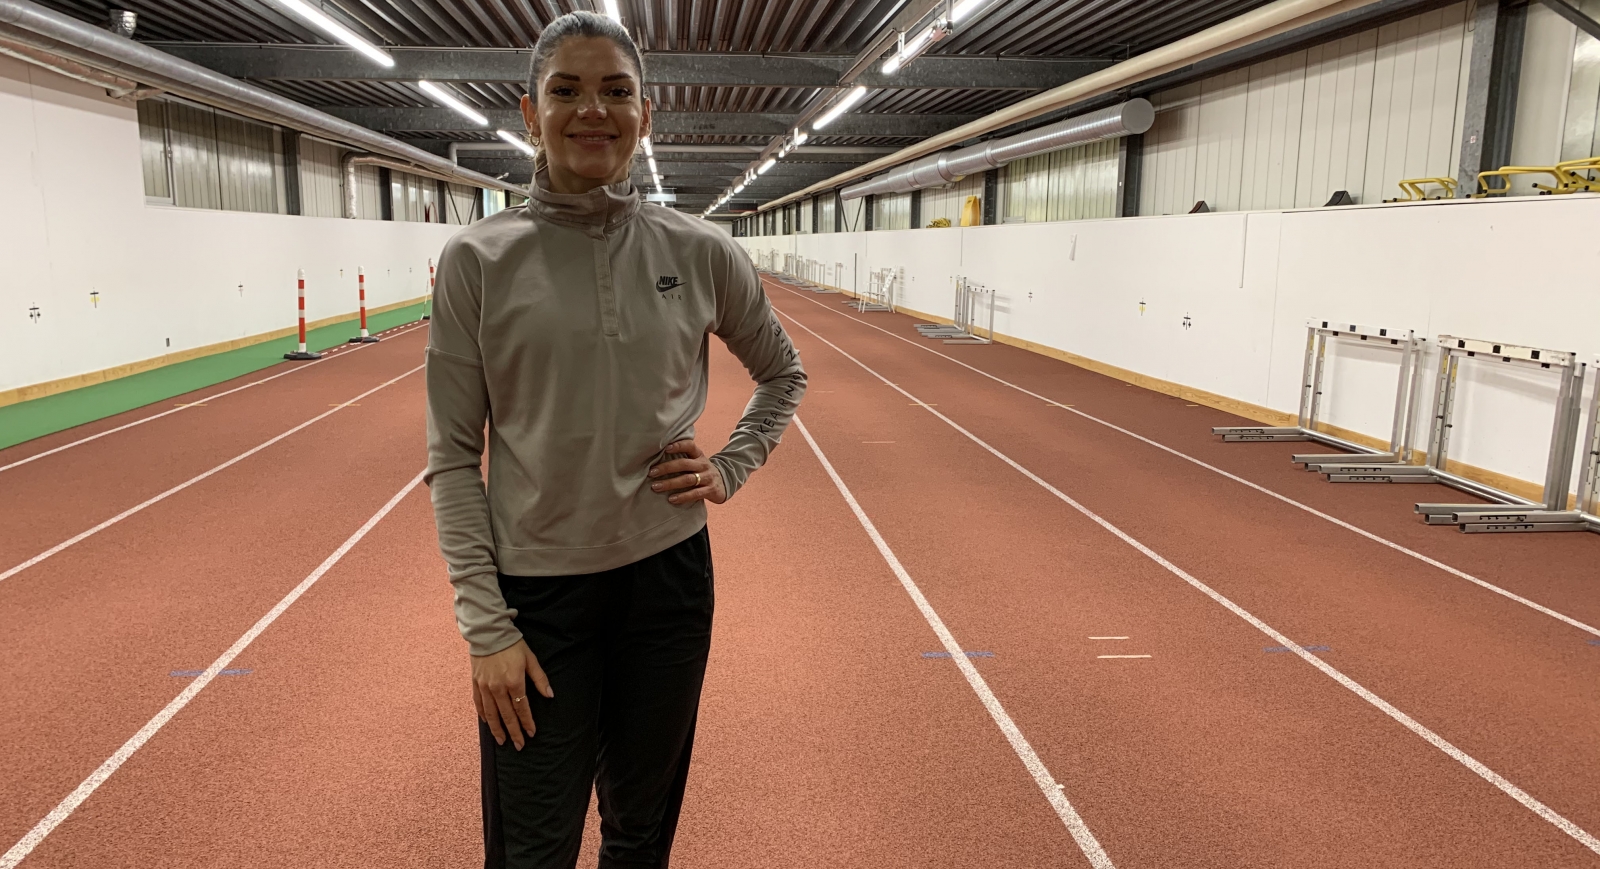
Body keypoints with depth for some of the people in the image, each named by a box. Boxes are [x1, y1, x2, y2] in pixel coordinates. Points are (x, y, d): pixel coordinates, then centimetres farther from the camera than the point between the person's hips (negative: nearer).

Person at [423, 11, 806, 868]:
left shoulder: (700, 253, -2)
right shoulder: (477, 259, -6)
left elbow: (782, 374, 15)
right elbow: (452, 459, -5)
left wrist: (729, 469, 0)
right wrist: (485, 626, -9)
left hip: (668, 576, 2)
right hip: (537, 588, -1)